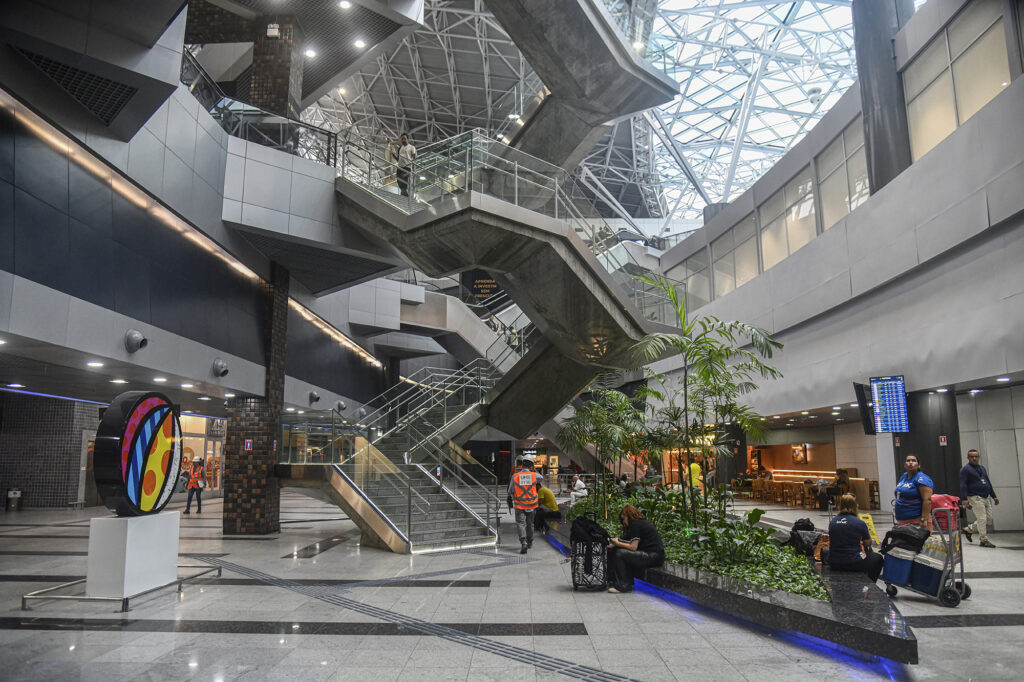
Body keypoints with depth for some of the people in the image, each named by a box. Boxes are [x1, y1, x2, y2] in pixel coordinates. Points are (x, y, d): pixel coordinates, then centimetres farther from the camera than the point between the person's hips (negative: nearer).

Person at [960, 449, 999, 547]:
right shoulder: (966, 469, -6)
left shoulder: (982, 468, 17)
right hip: (975, 497, -8)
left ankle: (969, 530, 22)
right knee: (982, 518, -8)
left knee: (988, 517, 9)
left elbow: (988, 482, 23)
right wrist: (964, 499, -20)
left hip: (986, 497, 8)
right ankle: (984, 540, 0)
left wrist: (994, 496, 19)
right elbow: (963, 485, -12)